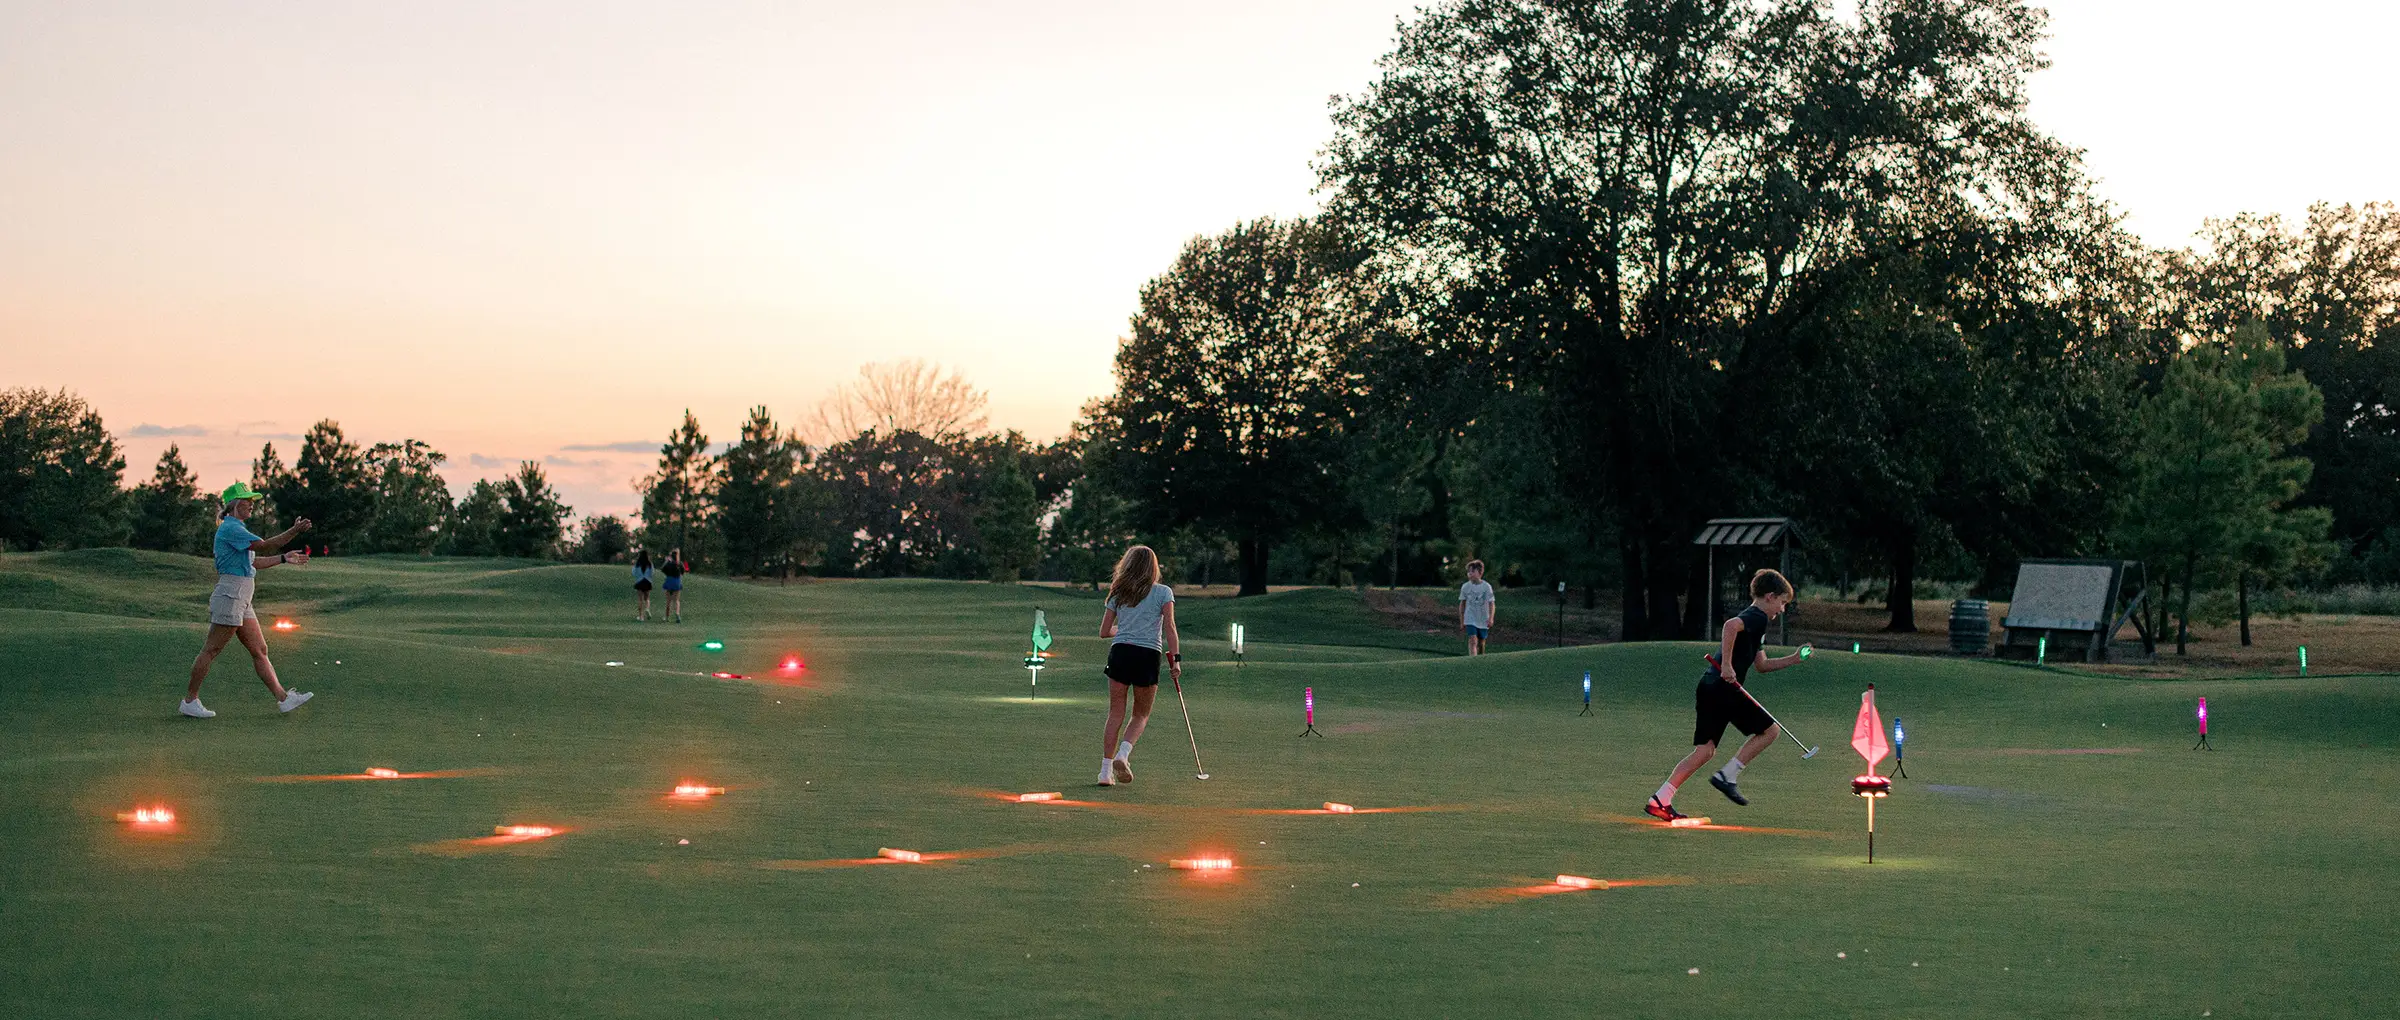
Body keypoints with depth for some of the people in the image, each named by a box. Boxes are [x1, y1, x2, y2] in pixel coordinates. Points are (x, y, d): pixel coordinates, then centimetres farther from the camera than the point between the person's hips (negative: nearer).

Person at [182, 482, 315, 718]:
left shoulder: (237, 528, 19)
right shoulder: (230, 528, -12)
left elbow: (252, 563, 24)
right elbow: (264, 546, -20)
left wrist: (284, 558, 22)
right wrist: (294, 531, -22)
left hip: (241, 601, 10)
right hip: (229, 595, -10)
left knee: (259, 650, 8)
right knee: (210, 650, -3)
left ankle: (283, 698, 7)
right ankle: (189, 701, 4)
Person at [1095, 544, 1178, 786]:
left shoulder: (1117, 594, 12)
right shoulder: (1163, 592, 4)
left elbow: (1104, 631, 14)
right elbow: (1169, 627, -7)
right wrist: (1176, 659, -9)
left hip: (1120, 651, 2)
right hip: (1149, 655, -2)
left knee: (1116, 714, 9)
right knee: (1141, 715, 13)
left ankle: (1106, 770, 3)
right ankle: (1123, 754, -12)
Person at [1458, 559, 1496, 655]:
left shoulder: (1486, 586, -8)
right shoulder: (1465, 587, -3)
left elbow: (1491, 603, -9)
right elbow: (1462, 603, 9)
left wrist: (1490, 618, -22)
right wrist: (1462, 620, 12)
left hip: (1483, 620, 1)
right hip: (1471, 619, -1)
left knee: (1481, 643, 13)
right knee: (1473, 641, -17)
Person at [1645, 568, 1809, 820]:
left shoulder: (1752, 620, 26)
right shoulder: (1757, 617, -6)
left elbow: (1761, 665, 33)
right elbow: (1731, 625, -28)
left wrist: (1793, 659, 29)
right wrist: (1727, 665, -27)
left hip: (1709, 687, 9)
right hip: (1724, 688, -9)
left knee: (1705, 749, 8)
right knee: (1769, 730, 2)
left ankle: (1660, 800, 1)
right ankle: (1727, 776, -2)